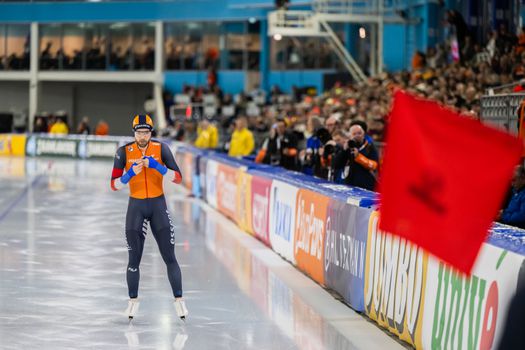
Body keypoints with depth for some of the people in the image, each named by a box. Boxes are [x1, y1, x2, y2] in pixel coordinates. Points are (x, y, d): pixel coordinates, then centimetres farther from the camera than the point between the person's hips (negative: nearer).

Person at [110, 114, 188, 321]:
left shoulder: (161, 149, -6)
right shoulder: (124, 152, -6)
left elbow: (178, 178, -13)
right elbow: (114, 185, -6)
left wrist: (156, 166, -25)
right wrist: (130, 174, -24)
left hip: (158, 205, 0)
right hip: (136, 207, 0)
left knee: (169, 257, -2)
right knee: (134, 258, 2)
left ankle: (178, 299, 5)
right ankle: (133, 300, 17)